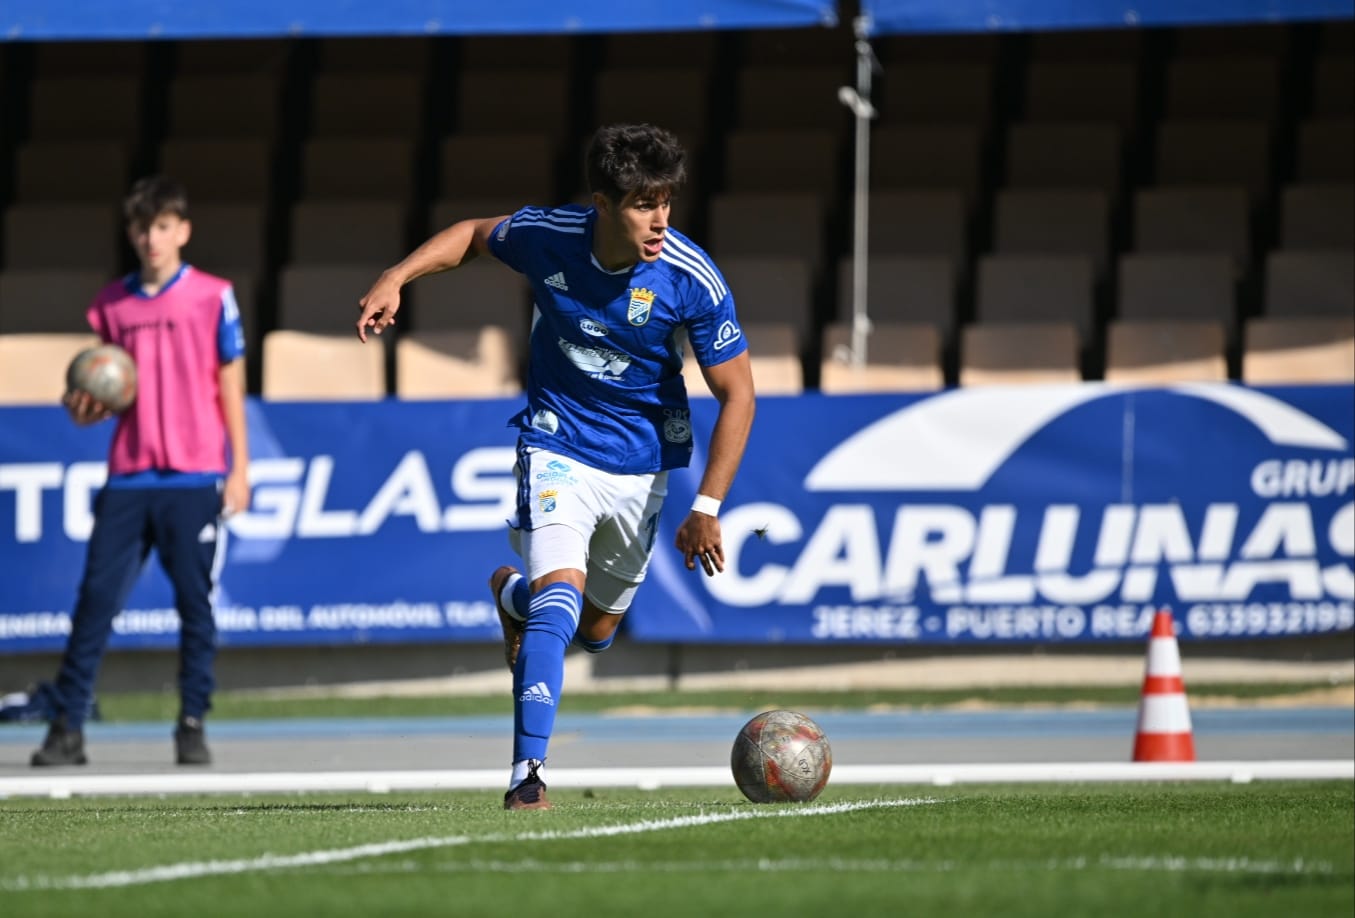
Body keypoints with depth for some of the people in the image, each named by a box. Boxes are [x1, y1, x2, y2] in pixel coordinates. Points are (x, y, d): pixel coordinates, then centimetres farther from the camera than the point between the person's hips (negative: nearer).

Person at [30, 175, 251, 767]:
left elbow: (231, 386, 3)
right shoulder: (111, 306, 10)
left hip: (196, 479, -3)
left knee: (195, 603, -2)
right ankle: (67, 726, -1)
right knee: (95, 598, -3)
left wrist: (240, 468, -2)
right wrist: (87, 409, -5)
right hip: (127, 476, 3)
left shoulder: (212, 297, 1)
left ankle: (193, 726, 5)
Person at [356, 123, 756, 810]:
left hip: (641, 463, 2)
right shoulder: (548, 236, -17)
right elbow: (474, 235, 7)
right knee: (561, 597, -25)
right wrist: (396, 278, -7)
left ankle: (514, 593, 50)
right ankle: (526, 770, -20)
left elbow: (736, 394, -12)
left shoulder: (692, 280, -21)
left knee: (595, 632, 16)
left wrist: (706, 507, -18)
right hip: (556, 446, -2)